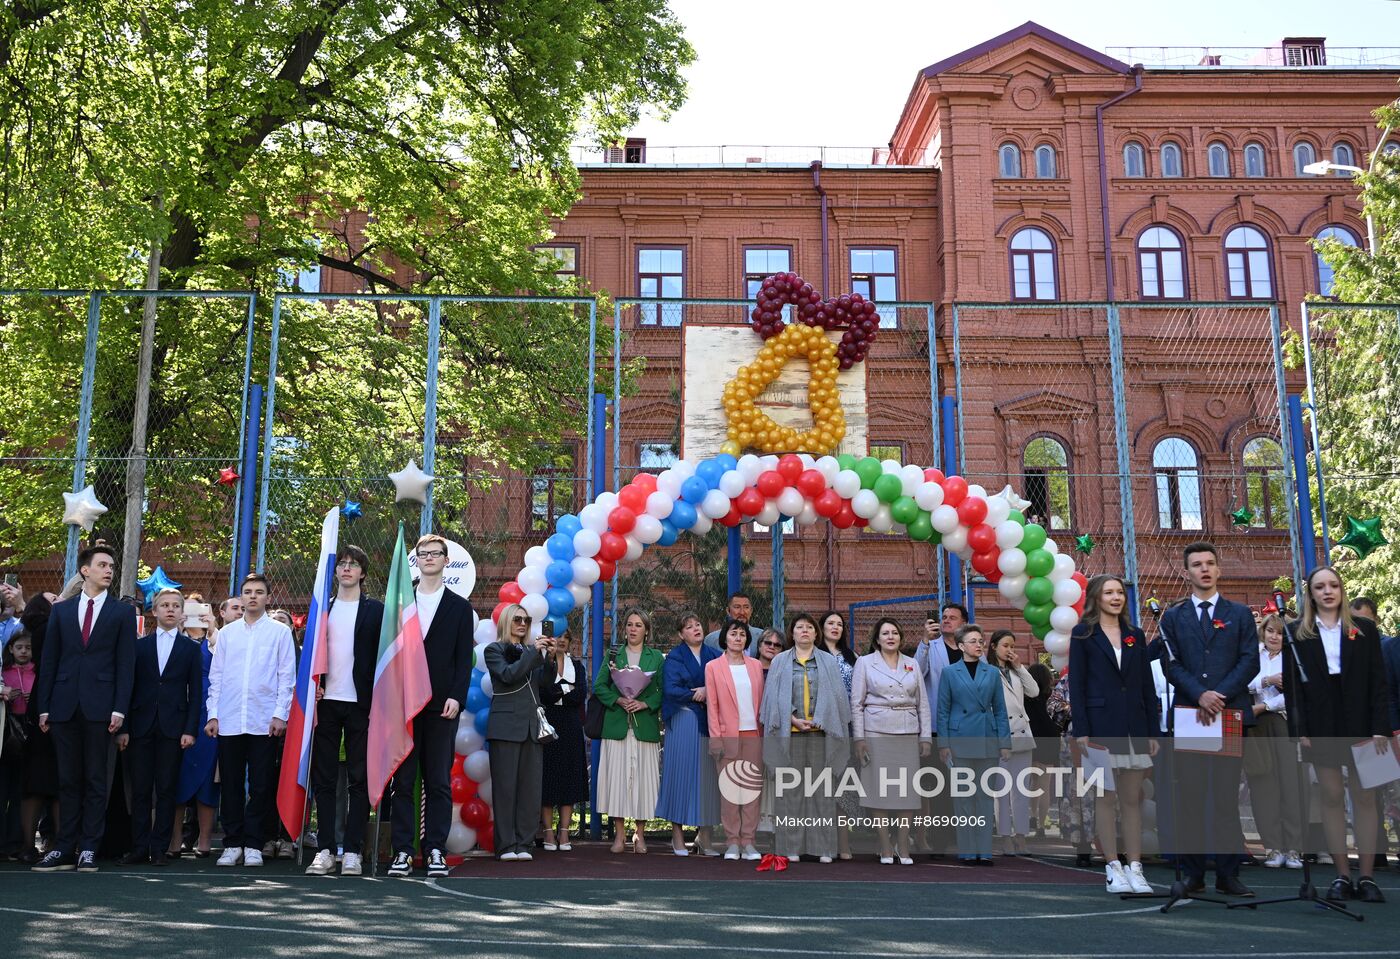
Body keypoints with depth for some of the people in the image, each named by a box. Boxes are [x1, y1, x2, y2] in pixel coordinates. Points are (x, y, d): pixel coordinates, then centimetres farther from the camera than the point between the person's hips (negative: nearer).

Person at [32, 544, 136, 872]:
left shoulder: (122, 614, 7)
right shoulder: (61, 610, 13)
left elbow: (125, 664, 1)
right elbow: (49, 660, 10)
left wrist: (119, 708, -8)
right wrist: (44, 706, 3)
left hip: (99, 706, -2)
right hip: (64, 706, 2)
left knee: (96, 780, 1)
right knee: (68, 780, 6)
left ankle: (88, 849, 5)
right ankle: (65, 848, 10)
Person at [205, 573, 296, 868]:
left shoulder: (280, 632, 4)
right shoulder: (226, 633, 12)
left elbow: (287, 676, 1)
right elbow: (216, 676, 12)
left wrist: (280, 714, -7)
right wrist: (213, 714, 4)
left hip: (264, 722, -2)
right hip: (229, 721, 2)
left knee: (261, 786, 1)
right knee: (231, 785, 6)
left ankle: (253, 845, 9)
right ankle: (232, 844, 14)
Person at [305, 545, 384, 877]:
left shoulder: (375, 610, 4)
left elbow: (382, 656, 0)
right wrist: (312, 685, -1)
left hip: (360, 704, -3)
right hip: (326, 702, 3)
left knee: (360, 780, 0)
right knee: (324, 779, 3)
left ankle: (352, 852, 4)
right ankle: (325, 850, 8)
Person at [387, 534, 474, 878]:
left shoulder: (460, 607, 10)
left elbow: (464, 658, 4)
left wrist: (456, 697, -8)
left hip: (442, 706, -1)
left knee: (439, 782, 2)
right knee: (403, 781, 2)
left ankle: (435, 850, 7)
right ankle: (403, 850, 6)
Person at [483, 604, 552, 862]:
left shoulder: (529, 650, 20)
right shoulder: (494, 650, 6)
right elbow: (508, 675, -11)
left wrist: (547, 657, -2)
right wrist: (534, 651, -10)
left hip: (531, 726, 5)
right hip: (506, 726, -5)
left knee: (530, 787, 1)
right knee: (505, 786, -4)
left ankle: (523, 844, 5)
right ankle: (506, 846, -2)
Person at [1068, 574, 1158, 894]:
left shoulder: (1135, 635, 13)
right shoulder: (1083, 635, 2)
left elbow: (1147, 686, 12)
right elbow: (1076, 685, -3)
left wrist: (1153, 731, 7)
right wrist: (1081, 731, -10)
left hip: (1134, 727, 4)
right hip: (1101, 725, -4)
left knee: (1133, 799, 5)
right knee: (1106, 797, 0)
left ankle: (1134, 868, 8)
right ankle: (1112, 868, 5)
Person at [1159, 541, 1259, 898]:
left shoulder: (1240, 614, 11)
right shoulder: (1173, 617, 11)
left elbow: (1250, 661, 2)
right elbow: (1172, 665, 2)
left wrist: (1220, 695, -11)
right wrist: (1201, 694, -13)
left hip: (1231, 712, 0)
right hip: (1187, 714, 0)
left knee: (1227, 795, 0)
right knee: (1189, 795, 0)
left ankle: (1228, 874, 5)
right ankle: (1193, 873, 5)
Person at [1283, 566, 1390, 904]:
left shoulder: (1364, 629, 6)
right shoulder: (1296, 632, 5)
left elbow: (1378, 682, 2)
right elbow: (1291, 684, 2)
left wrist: (1380, 728, -6)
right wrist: (1300, 730, -6)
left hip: (1359, 724, 0)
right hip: (1320, 726, 0)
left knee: (1364, 797, 0)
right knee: (1331, 798, 3)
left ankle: (1366, 876, 5)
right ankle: (1342, 875, 7)